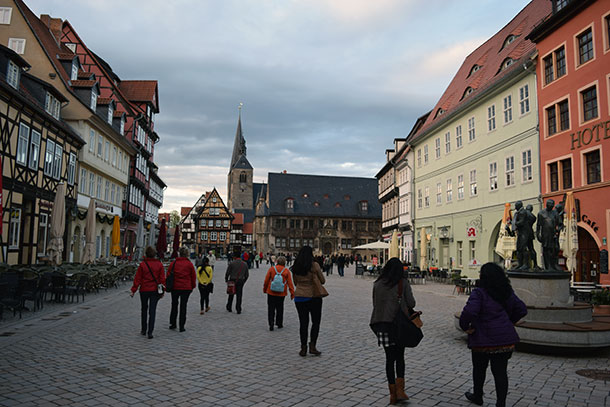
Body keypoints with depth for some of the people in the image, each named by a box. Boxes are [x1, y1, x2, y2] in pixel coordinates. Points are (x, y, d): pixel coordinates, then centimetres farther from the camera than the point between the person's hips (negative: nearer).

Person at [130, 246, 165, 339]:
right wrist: (163, 290, 7)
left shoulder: (142, 264, -7)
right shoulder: (159, 264, -2)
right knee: (152, 311, 1)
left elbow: (137, 279, -5)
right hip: (155, 290, 0)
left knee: (144, 310, 16)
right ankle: (150, 332, -6)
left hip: (144, 290, 0)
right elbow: (162, 279, 0)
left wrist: (133, 290, 2)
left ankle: (144, 330, 26)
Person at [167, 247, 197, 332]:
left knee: (174, 305, 17)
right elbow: (193, 276, 1)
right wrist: (192, 286, 14)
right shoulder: (189, 264, -4)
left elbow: (168, 275, 2)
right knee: (183, 306, 3)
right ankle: (181, 326, 3)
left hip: (175, 287, 1)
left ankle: (172, 324, 23)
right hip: (186, 288, -1)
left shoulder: (174, 263, -2)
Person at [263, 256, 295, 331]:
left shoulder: (271, 269, -4)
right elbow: (290, 283, -3)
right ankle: (279, 324, 21)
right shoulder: (287, 271, -4)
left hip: (271, 293, -1)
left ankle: (271, 324, -6)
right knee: (280, 309, 14)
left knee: (271, 308, 6)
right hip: (281, 293, 1)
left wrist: (264, 289, 14)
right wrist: (292, 293, 2)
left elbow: (266, 280, 0)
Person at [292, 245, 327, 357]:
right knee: (316, 322, 10)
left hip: (299, 297, 3)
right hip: (313, 297, -3)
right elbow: (323, 281, -2)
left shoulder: (295, 267, 1)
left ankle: (303, 348, 12)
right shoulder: (314, 265, -10)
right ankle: (312, 346, 3)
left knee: (303, 322, 9)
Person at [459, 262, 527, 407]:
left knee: (479, 369, 17)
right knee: (500, 372, 10)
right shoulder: (507, 292, 3)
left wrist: (465, 326, -15)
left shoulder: (479, 293, -17)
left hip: (483, 340, -4)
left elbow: (469, 311, -30)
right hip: (506, 339, 4)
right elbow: (522, 310, 11)